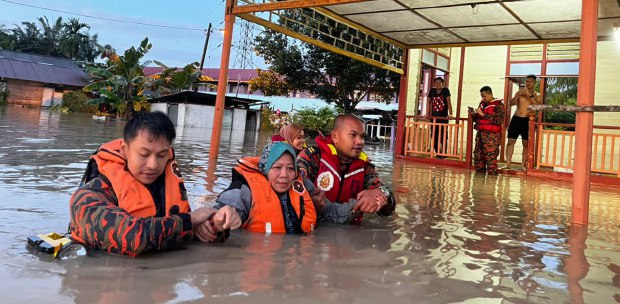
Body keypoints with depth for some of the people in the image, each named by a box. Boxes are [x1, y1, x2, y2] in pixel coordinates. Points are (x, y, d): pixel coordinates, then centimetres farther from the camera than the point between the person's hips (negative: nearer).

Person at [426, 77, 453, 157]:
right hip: (434, 116, 4)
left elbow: (449, 102, -11)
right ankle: (437, 152, 9)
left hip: (443, 117, -4)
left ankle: (443, 152, -1)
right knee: (434, 135, 2)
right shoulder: (432, 91, 8)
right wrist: (427, 114, 2)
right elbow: (429, 102, 10)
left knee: (443, 134, -6)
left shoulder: (445, 90, -3)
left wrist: (450, 114, -21)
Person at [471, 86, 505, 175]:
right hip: (480, 133, 7)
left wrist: (484, 115, -18)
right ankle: (480, 172, 14)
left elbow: (499, 120, -17)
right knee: (478, 155, 5)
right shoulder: (482, 103, 19)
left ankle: (492, 174, -6)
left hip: (491, 135, -7)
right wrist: (473, 114, 6)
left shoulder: (498, 105, -4)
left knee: (490, 156, -11)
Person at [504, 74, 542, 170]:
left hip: (527, 120, -2)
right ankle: (508, 164, -2)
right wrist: (518, 94, -13)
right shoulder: (519, 92, 11)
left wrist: (529, 95, -19)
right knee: (511, 141, -3)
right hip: (516, 119, 2)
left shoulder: (537, 95, 5)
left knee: (526, 143, -2)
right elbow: (511, 103, 1)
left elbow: (538, 106, -14)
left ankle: (523, 165, 3)